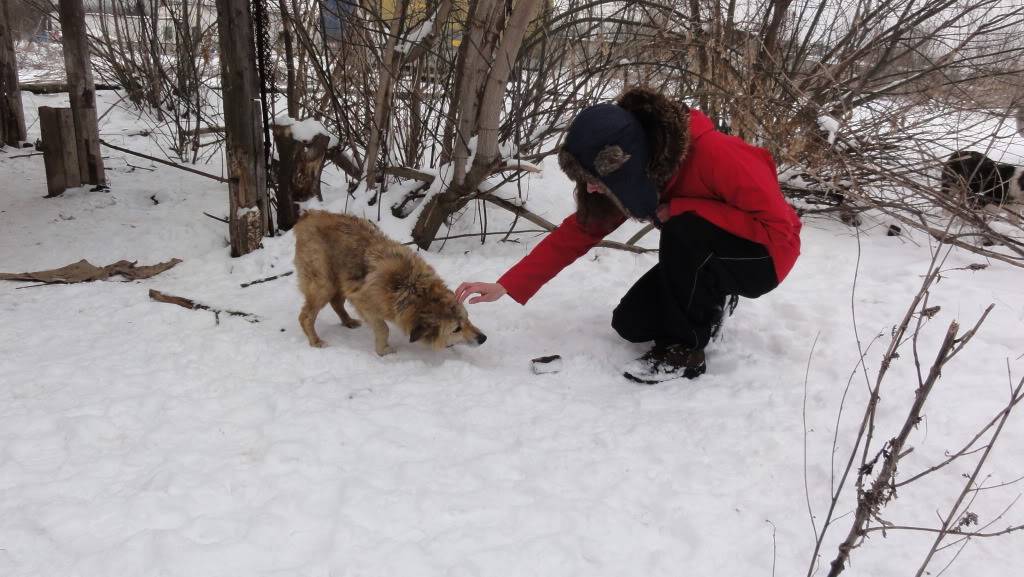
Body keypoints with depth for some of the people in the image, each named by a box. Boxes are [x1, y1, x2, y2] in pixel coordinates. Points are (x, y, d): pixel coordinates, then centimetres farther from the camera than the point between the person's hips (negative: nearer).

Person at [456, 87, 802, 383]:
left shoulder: (713, 154, -34)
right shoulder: (634, 177, -14)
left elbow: (778, 228, -31)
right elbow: (576, 233, -11)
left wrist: (680, 208, -31)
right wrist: (507, 286, -19)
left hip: (766, 252, -6)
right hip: (707, 259, 6)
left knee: (683, 230, -34)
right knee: (630, 325, -5)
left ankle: (684, 349, -18)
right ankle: (707, 303, 18)